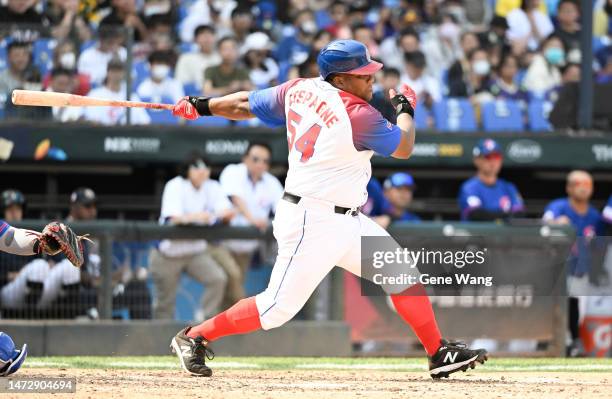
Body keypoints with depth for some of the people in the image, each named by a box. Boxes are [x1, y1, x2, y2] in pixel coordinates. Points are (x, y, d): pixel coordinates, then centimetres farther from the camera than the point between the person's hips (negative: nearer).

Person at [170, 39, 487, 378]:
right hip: (313, 223, -10)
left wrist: (201, 106, 26)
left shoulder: (299, 90, 2)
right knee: (279, 307, -4)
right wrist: (406, 109, 12)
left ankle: (439, 353, 15)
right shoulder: (358, 114, -21)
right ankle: (194, 338, 9)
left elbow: (245, 105, 12)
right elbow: (403, 147, -6)